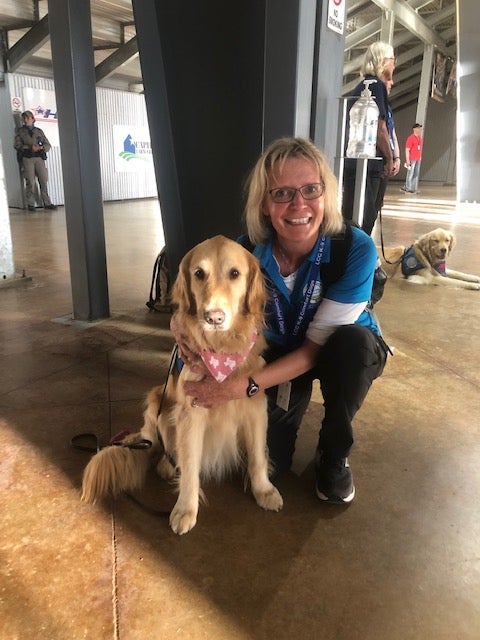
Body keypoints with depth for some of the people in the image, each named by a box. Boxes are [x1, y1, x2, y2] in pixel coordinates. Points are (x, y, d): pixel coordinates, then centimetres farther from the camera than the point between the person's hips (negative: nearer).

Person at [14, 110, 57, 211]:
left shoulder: (39, 131, 15)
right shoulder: (20, 131, 11)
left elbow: (48, 145, 12)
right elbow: (17, 145, 1)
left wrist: (41, 147, -9)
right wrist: (30, 147, -12)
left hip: (39, 158, 2)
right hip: (27, 158, -2)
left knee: (43, 181, -3)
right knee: (30, 182, -7)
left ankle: (47, 203, 2)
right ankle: (30, 204, -1)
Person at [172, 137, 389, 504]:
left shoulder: (357, 249, -31)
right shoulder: (248, 253, -24)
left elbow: (317, 346, -30)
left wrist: (244, 386, -38)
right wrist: (182, 326, -36)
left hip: (350, 351, 0)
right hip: (281, 352, 1)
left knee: (353, 340, -37)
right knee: (270, 462, -12)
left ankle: (334, 455, -10)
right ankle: (292, 398, 21)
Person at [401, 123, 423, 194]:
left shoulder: (420, 138, 14)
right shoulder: (411, 138, -9)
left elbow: (420, 148, 19)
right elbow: (407, 150, -12)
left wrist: (420, 157, 15)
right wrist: (407, 160, -16)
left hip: (418, 159, 7)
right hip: (412, 159, -7)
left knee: (416, 174, 8)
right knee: (410, 174, -4)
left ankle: (414, 188, 13)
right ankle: (408, 188, 3)